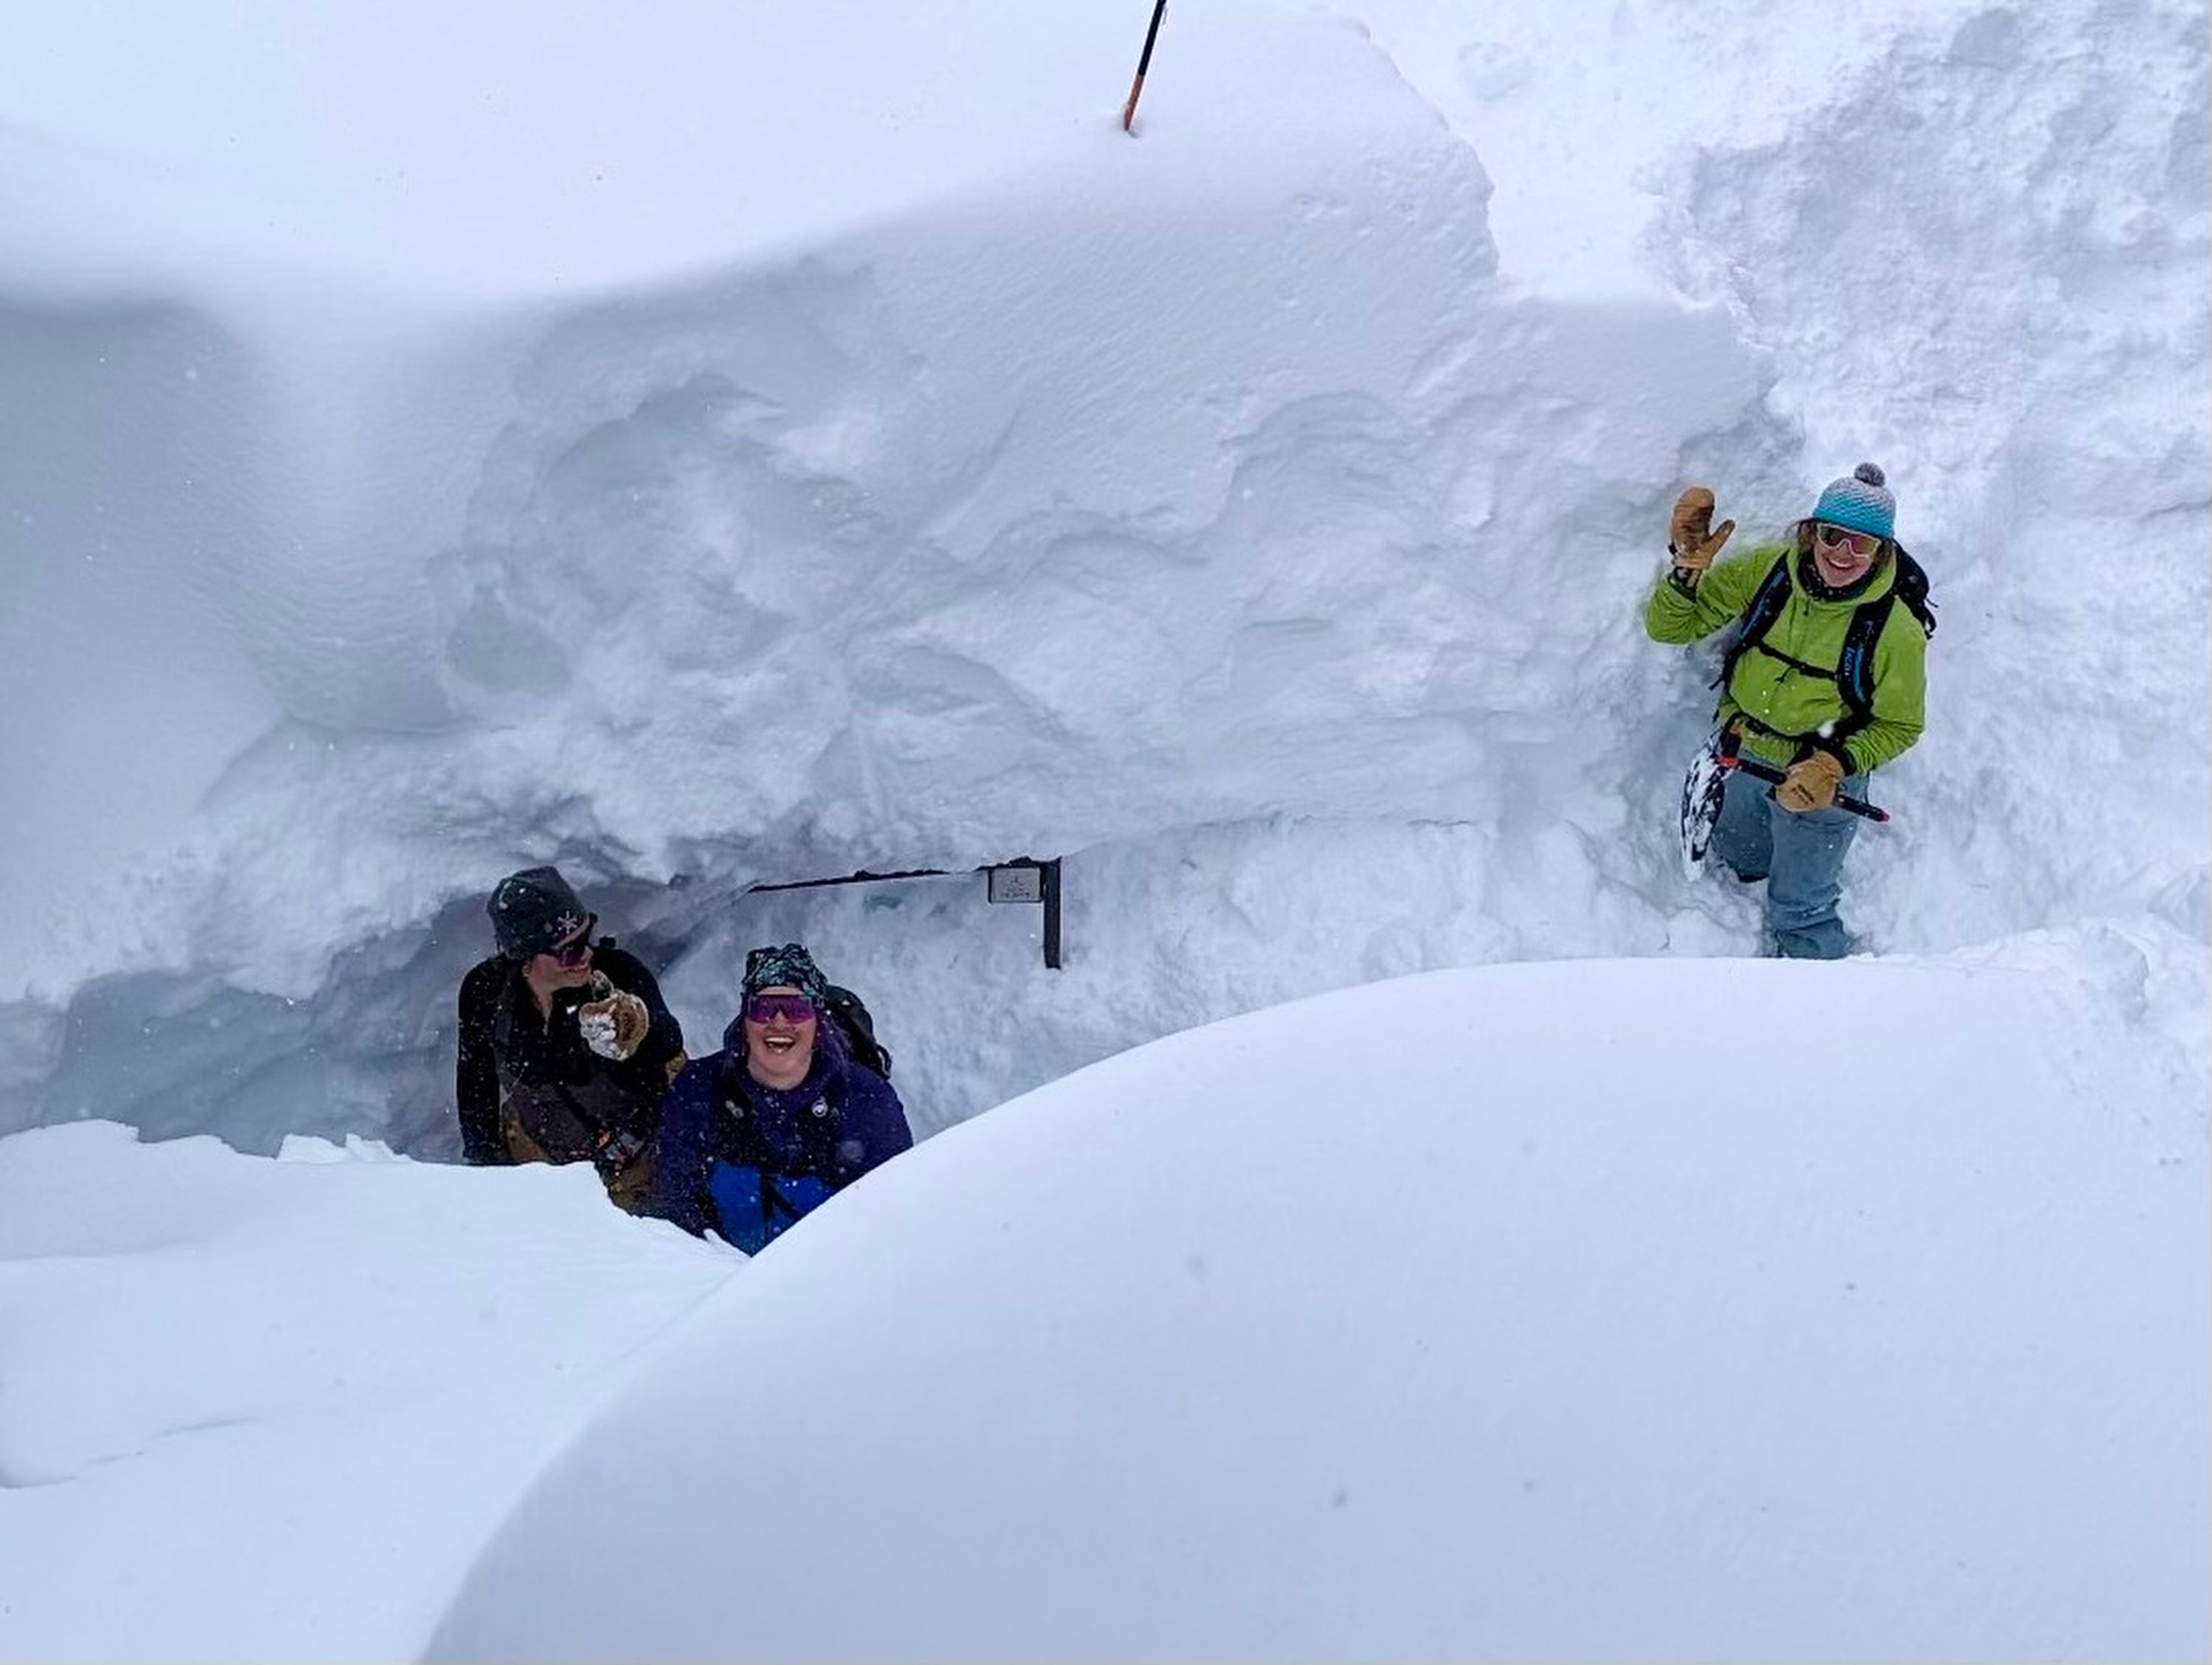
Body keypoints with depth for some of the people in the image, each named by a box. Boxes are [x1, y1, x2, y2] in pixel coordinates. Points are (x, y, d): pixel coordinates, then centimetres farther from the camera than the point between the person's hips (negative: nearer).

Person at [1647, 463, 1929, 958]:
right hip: (1738, 753, 4)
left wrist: (1835, 765, -26)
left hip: (1816, 777, -4)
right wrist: (1688, 569, -31)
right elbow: (1669, 627, -12)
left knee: (1798, 912, 12)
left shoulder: (1897, 628, -26)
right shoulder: (1768, 569, -18)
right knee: (1738, 859, 31)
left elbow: (1900, 725, -11)